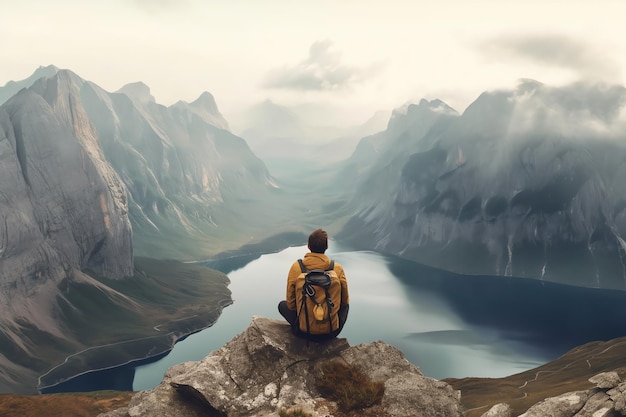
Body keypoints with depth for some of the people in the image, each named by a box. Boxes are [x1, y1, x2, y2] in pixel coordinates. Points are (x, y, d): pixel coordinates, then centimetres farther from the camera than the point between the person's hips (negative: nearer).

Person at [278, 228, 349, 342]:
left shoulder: (296, 267, -9)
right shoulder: (337, 268, -8)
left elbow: (291, 304, 0)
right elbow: (344, 301, 6)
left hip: (304, 331, -1)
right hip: (332, 331, 1)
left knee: (282, 305, 27)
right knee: (346, 304, 32)